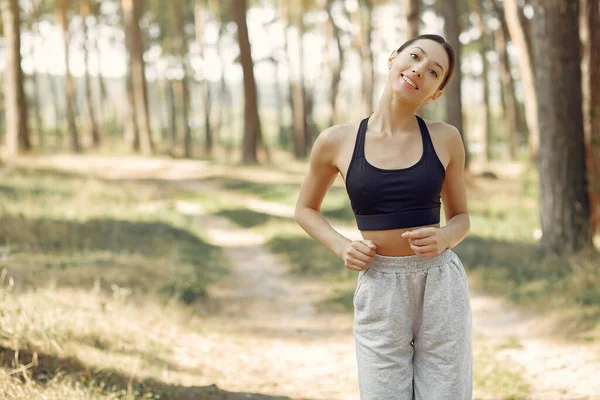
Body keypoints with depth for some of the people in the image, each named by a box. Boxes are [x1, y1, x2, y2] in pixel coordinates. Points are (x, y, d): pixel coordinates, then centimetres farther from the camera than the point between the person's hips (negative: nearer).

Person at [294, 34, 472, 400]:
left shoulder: (445, 139, 0)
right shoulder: (337, 142, -1)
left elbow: (461, 218, 11)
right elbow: (306, 209, 15)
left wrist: (442, 238, -13)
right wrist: (341, 247, -4)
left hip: (442, 287, 0)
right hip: (380, 291, 0)